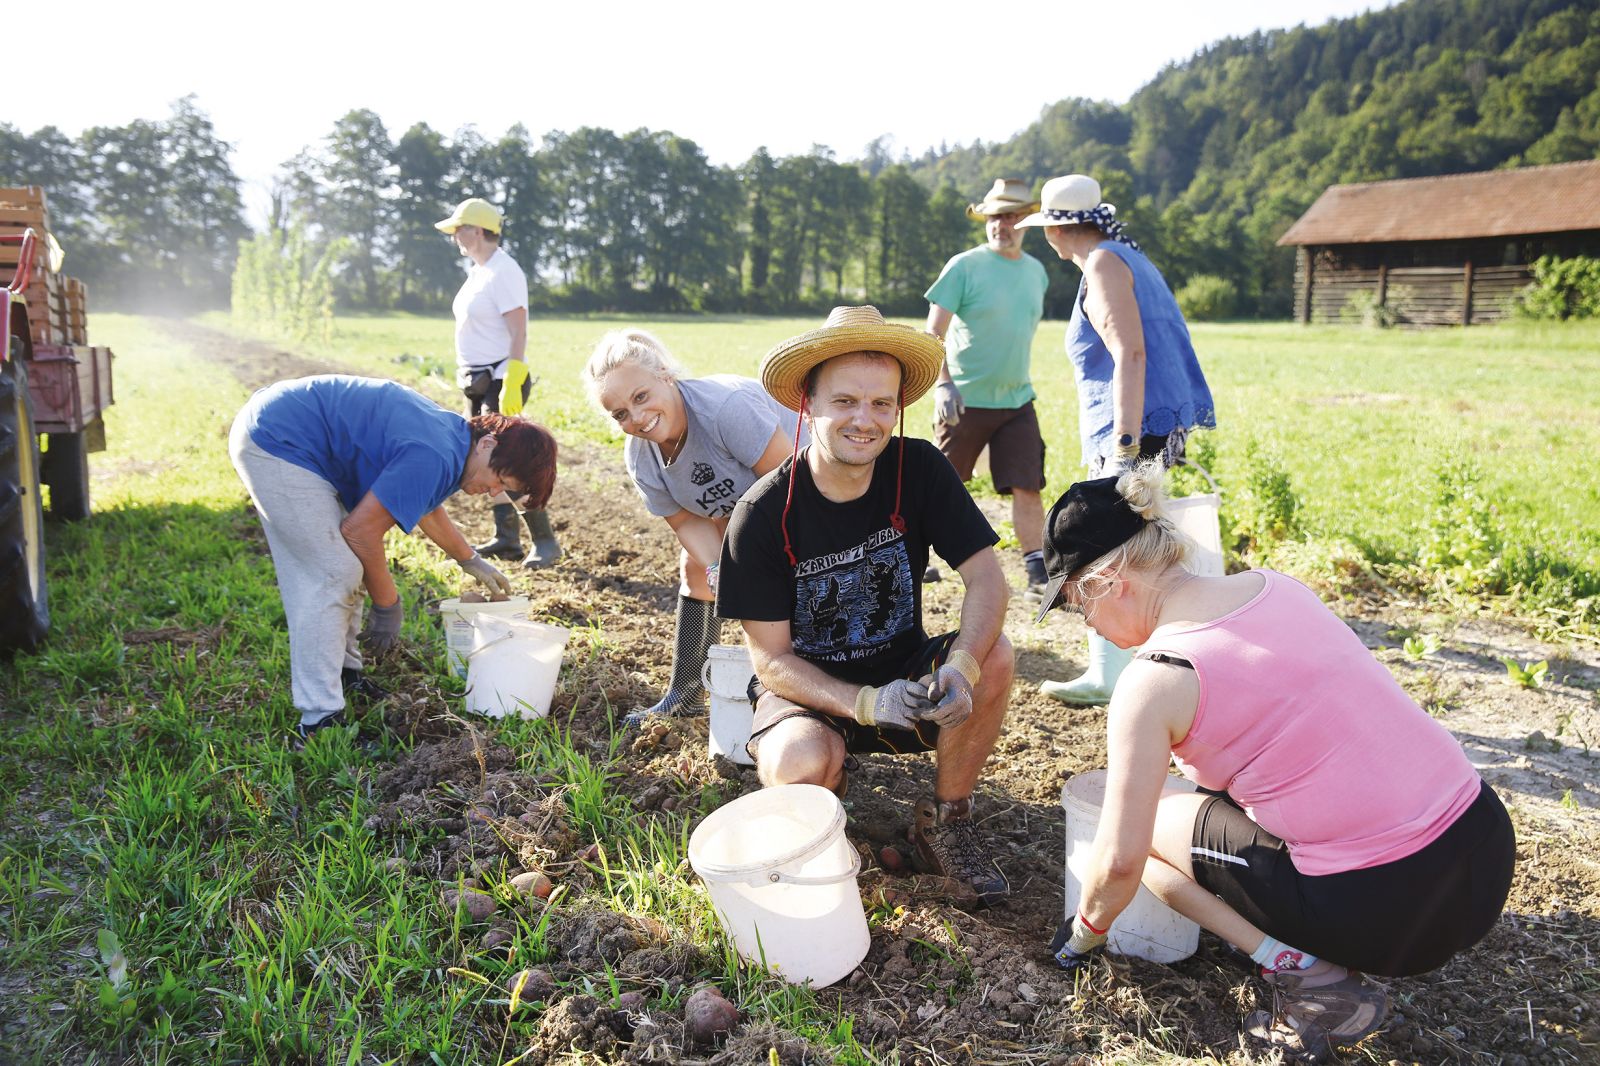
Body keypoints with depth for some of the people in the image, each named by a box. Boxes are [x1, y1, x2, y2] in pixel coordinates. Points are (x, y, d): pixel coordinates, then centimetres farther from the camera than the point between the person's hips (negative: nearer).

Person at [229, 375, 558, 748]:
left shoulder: (450, 433, 6)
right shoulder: (434, 458, -25)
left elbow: (426, 506, 27)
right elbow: (360, 529, -21)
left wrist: (471, 560, 36)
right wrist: (387, 605, -8)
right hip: (276, 441, -11)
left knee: (340, 567, 14)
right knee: (334, 574, -12)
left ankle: (345, 674, 26)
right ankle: (319, 721, -8)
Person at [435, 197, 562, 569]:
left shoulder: (503, 272, -14)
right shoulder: (479, 270, 15)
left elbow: (519, 332, -20)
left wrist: (511, 386, -26)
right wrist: (469, 379, 17)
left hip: (500, 379, -10)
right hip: (477, 381, 10)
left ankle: (545, 540, -3)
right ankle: (506, 537, 19)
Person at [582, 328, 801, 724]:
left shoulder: (726, 405, -40)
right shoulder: (641, 460, -15)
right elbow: (689, 521, -8)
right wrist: (719, 569, -27)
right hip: (742, 500, 8)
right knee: (696, 565, 9)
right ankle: (686, 693, 22)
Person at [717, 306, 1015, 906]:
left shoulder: (919, 470, -12)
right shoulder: (762, 515, -19)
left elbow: (987, 579, -16)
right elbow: (772, 658, -16)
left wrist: (962, 666, -36)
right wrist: (867, 704, -32)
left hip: (903, 673, 3)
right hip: (808, 689, -3)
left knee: (995, 655, -25)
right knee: (802, 765, -35)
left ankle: (943, 826, -3)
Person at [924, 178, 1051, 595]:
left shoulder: (1036, 272, 10)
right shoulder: (964, 267, -7)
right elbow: (932, 333, -11)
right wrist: (942, 383, -22)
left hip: (1017, 401, 4)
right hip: (966, 401, -4)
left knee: (1028, 488, -2)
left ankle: (1037, 571, 6)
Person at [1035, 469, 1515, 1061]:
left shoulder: (1153, 681, -15)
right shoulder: (1275, 585, 5)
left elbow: (1120, 863, -9)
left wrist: (1085, 929, 12)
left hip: (1391, 911, -7)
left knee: (1155, 822, 10)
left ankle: (1307, 974, 1)